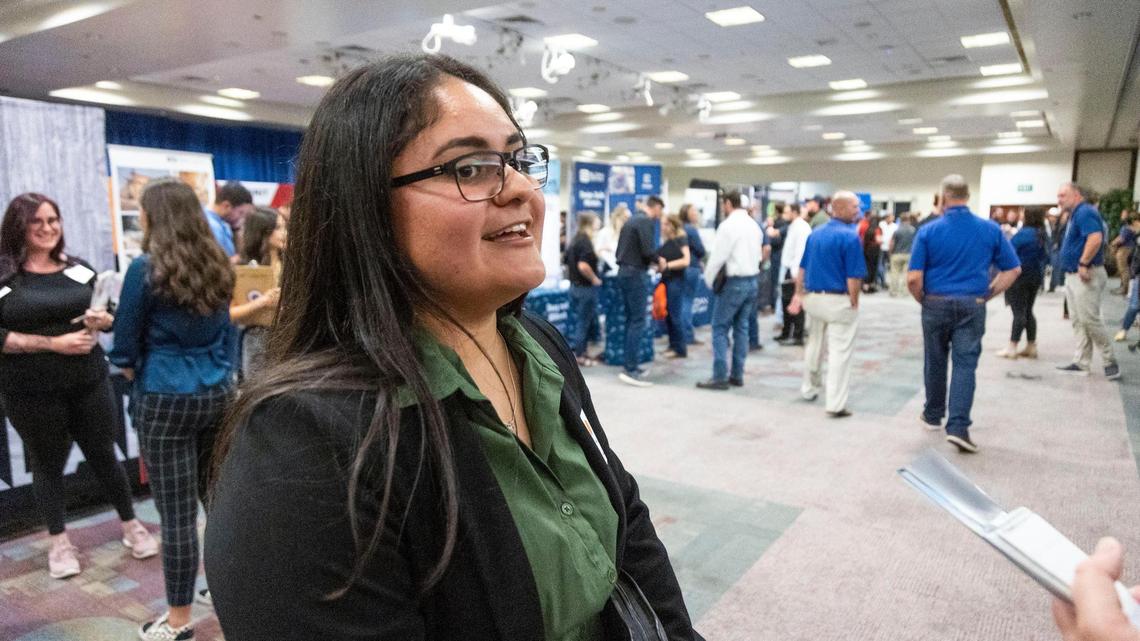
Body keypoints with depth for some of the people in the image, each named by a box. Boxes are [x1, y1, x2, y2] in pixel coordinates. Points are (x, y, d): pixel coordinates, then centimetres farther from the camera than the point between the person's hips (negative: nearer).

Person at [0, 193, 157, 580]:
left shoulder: (79, 269, 7)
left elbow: (110, 316, 13)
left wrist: (101, 320, -10)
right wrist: (55, 344, -18)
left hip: (89, 382, 2)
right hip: (31, 392, -2)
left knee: (103, 456, 11)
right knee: (47, 465, 12)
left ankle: (131, 526, 27)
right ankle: (59, 542, 29)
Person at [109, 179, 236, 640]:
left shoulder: (146, 269, -11)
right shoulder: (217, 267, 7)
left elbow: (127, 346, -4)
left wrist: (132, 370, 15)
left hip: (166, 401, -6)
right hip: (217, 393, 6)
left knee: (177, 513, 2)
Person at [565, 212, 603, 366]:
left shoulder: (574, 241, 12)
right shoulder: (585, 242, -17)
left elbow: (568, 266, 18)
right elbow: (583, 266, -29)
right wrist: (594, 279, -17)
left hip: (575, 286, 9)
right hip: (586, 288, -9)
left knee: (584, 320, 18)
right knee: (585, 321, 0)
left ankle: (581, 351, 24)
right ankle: (577, 354, 6)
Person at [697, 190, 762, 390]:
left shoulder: (728, 225, -14)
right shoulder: (754, 225, 10)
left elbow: (718, 256, -13)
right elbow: (759, 255, 13)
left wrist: (709, 279, 0)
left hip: (734, 282, -7)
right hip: (752, 280, 8)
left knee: (720, 328, -1)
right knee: (741, 328, 12)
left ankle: (720, 377, -3)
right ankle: (737, 374, 16)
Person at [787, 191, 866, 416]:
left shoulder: (815, 234, 9)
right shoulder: (850, 236, -14)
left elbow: (802, 269, 10)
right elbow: (853, 277, -16)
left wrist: (799, 295, 14)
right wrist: (854, 303, -6)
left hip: (813, 297, 7)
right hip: (839, 301, -7)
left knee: (814, 345, 23)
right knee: (839, 352, -1)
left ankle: (809, 389, 38)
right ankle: (836, 404, 1)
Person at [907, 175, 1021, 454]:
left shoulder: (928, 231, -7)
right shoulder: (991, 229, 1)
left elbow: (913, 278, -11)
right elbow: (1013, 269, 5)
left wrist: (923, 300, 5)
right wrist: (988, 294, 9)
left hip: (936, 305, 0)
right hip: (973, 307, 1)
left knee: (935, 362, 15)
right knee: (965, 365, 1)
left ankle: (933, 415, 31)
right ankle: (958, 426, -9)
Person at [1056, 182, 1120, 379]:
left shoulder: (1085, 212, -13)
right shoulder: (1077, 214, 17)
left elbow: (1096, 239, -28)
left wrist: (1083, 264, -23)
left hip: (1085, 276, -10)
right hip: (1073, 276, 10)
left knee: (1090, 320, -7)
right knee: (1079, 322, 10)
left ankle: (1111, 362, 5)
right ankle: (1081, 363, 13)